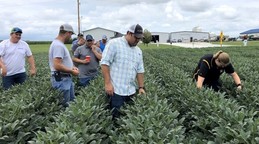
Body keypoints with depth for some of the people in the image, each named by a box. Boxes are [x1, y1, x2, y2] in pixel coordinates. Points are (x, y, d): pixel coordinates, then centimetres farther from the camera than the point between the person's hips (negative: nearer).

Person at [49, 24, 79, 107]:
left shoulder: (59, 44, 13)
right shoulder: (58, 45, -20)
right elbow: (57, 66, -28)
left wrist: (71, 67, 8)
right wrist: (72, 71, -16)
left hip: (66, 79, 11)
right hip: (61, 80, -11)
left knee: (72, 102, 18)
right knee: (64, 105, -1)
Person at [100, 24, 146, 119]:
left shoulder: (138, 51, 14)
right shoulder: (114, 43, -7)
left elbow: (140, 70, 17)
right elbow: (104, 63, -12)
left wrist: (141, 87, 9)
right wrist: (107, 83, -17)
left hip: (131, 91, 7)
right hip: (115, 90, -6)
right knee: (116, 117, -2)